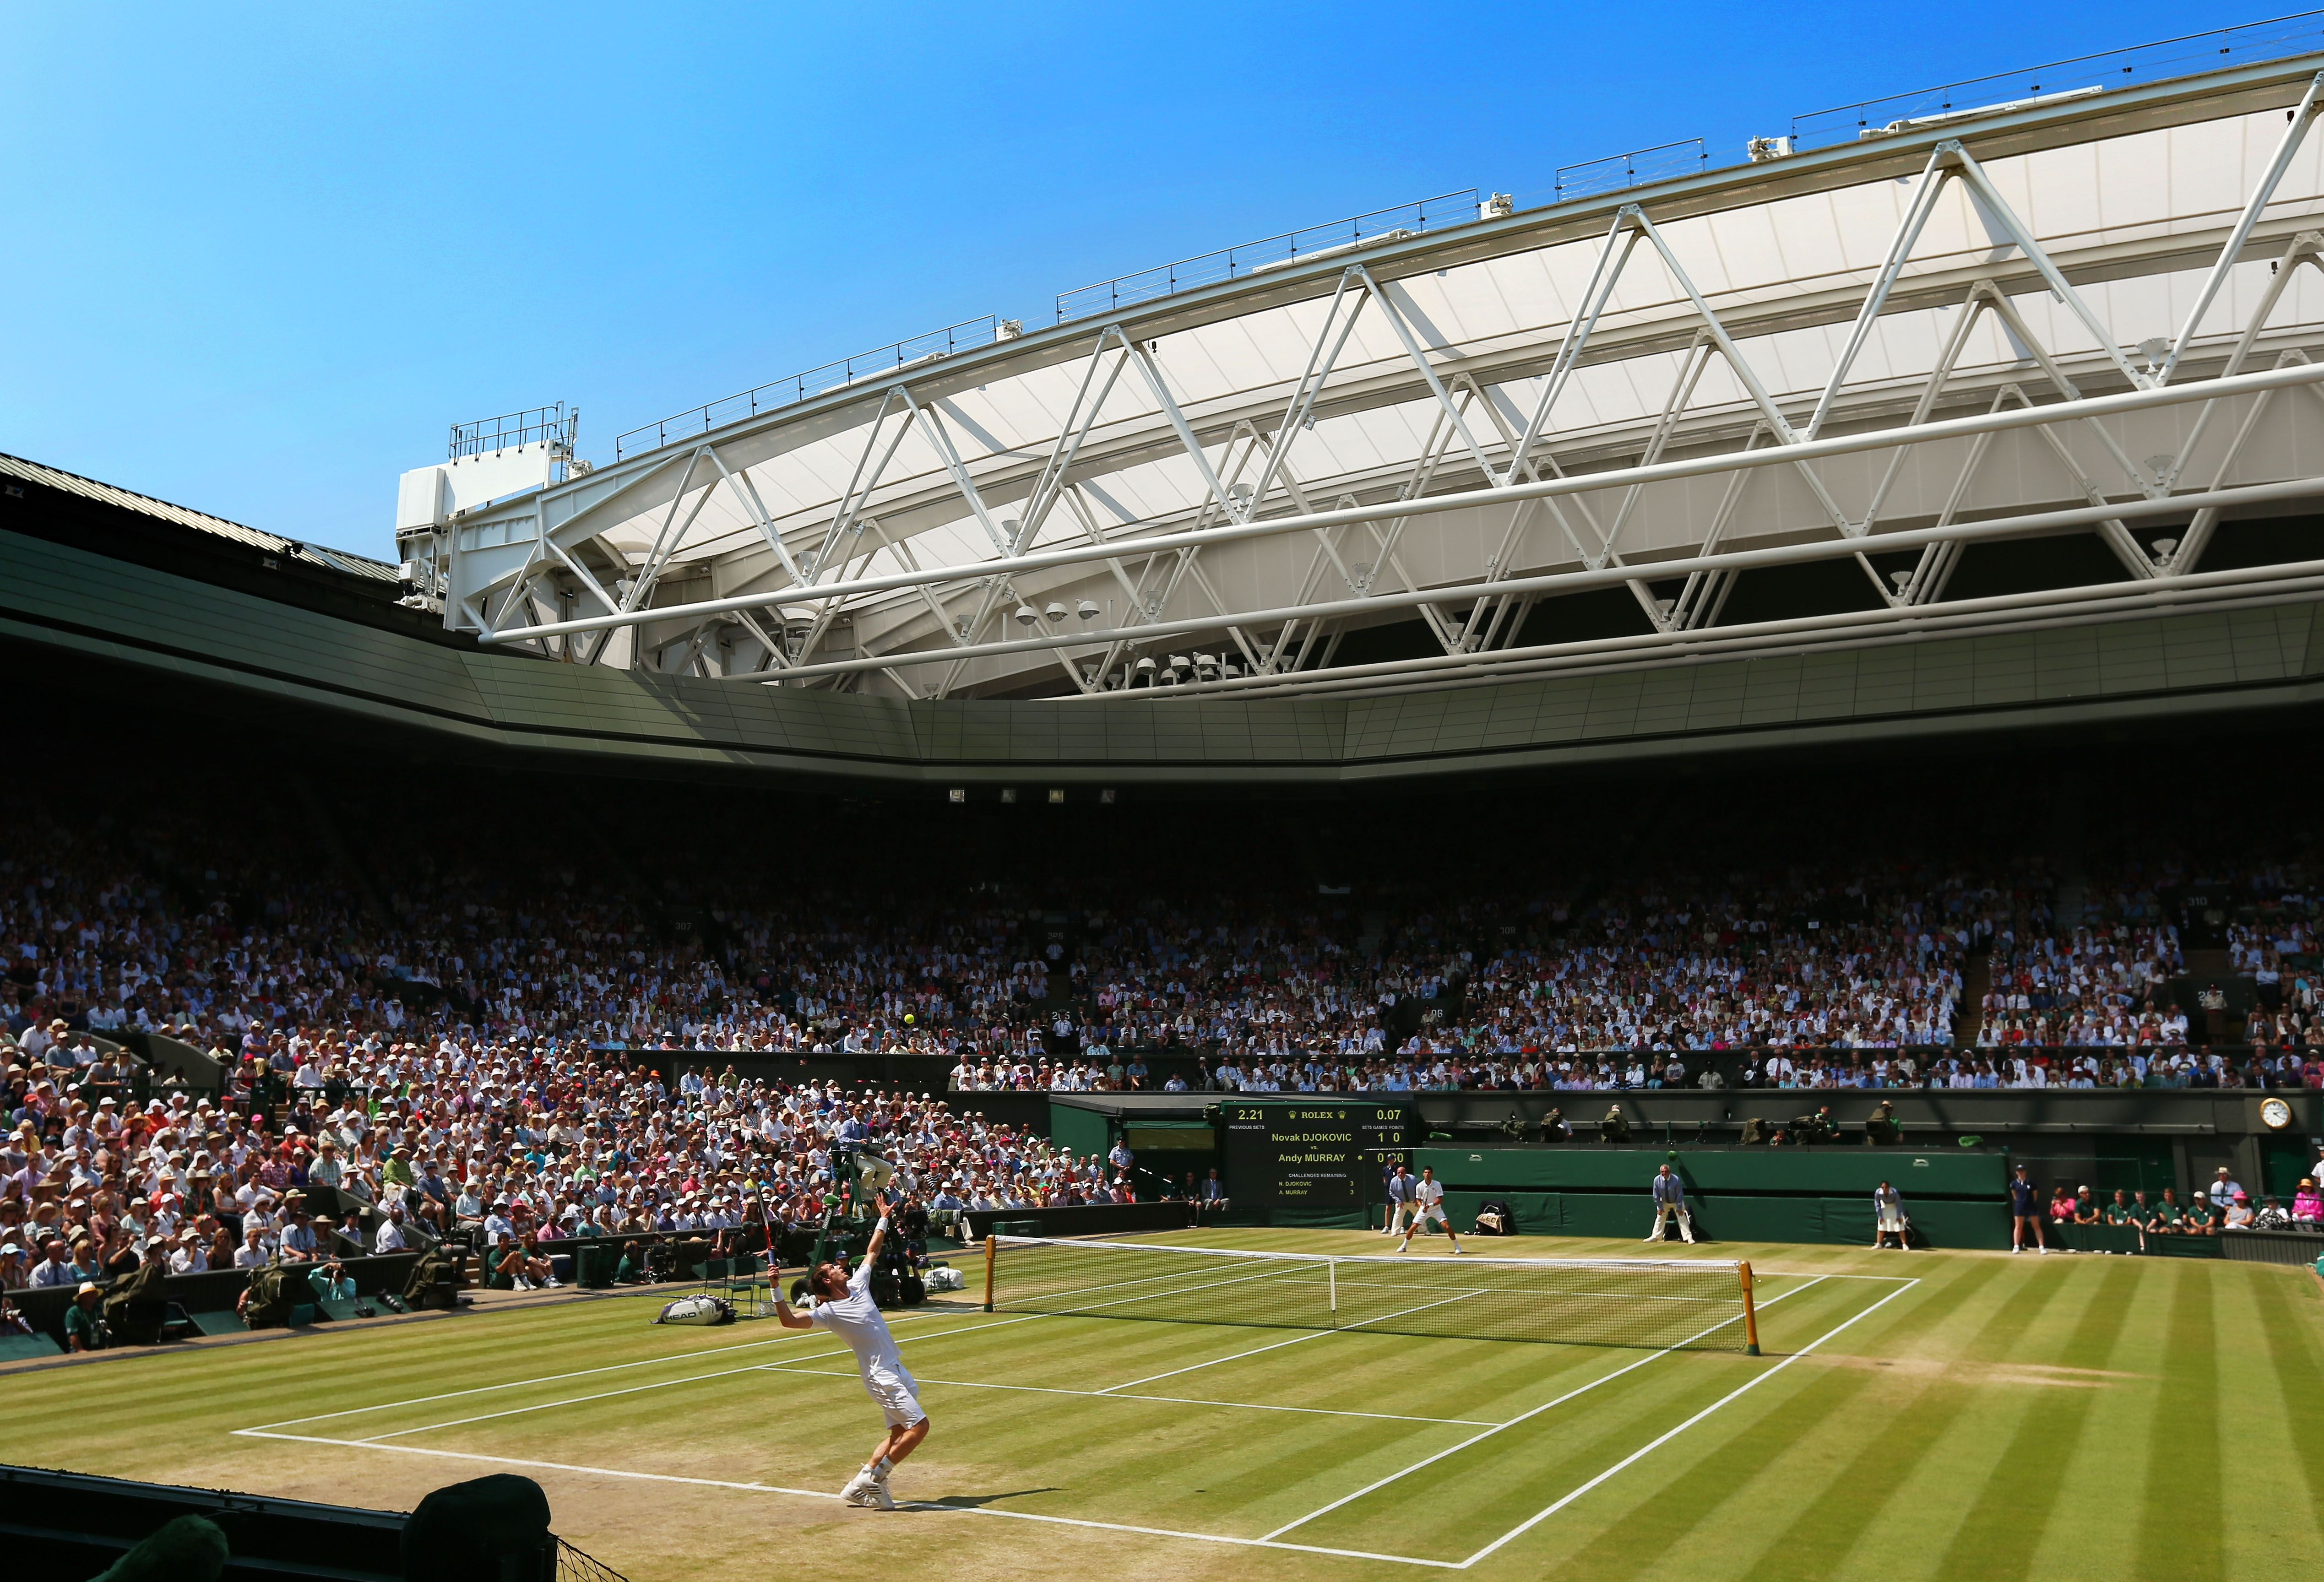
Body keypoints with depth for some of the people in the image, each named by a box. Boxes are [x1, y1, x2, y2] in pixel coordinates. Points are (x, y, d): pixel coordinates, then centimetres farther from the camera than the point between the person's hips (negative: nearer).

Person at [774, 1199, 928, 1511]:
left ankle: (861, 1485, 14)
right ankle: (873, 1478, -3)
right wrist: (776, 1289, -29)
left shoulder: (858, 1285, 9)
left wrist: (884, 1219, 24)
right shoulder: (828, 1312, -11)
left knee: (899, 1434, 10)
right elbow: (789, 1321, -21)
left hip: (896, 1371, 8)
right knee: (918, 1426, -13)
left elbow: (872, 1252, 22)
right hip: (882, 1376, -8)